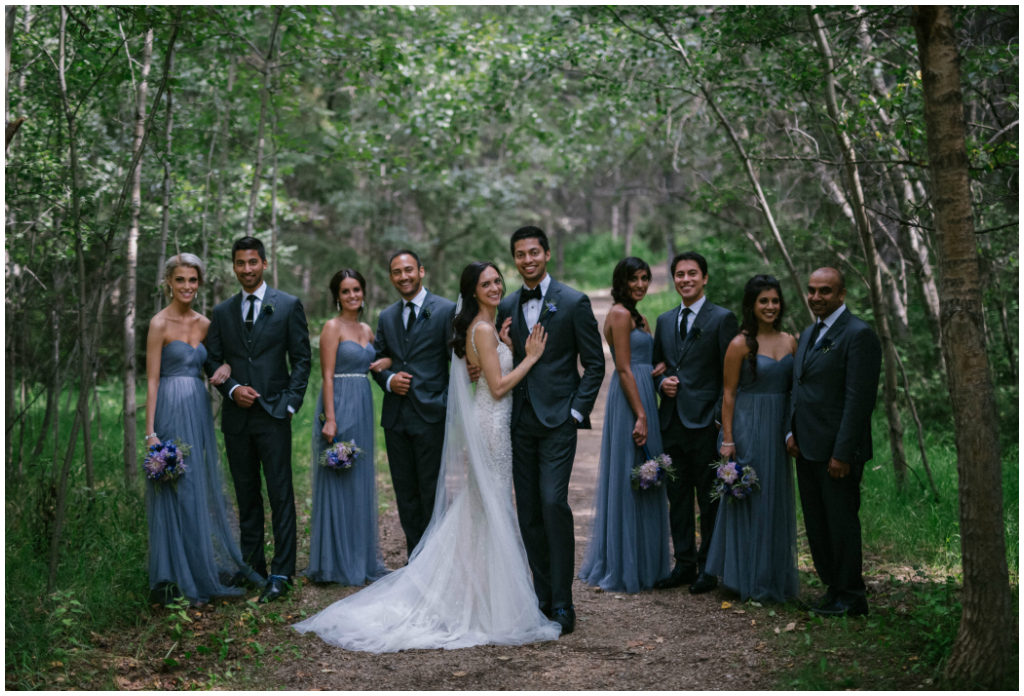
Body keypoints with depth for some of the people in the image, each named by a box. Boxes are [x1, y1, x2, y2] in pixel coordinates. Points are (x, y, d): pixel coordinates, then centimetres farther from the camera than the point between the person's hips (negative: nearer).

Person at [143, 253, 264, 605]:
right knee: (178, 492, -3)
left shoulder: (204, 324, 10)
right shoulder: (160, 324, -7)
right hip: (172, 411, -6)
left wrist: (224, 369, -4)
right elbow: (152, 380, -9)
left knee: (203, 490, 11)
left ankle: (207, 567, 22)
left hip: (200, 411, 6)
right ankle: (177, 580, 5)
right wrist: (150, 432, -14)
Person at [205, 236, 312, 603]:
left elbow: (301, 359, 1)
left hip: (273, 414, -4)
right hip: (236, 417, 4)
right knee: (246, 496, 10)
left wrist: (291, 404, -8)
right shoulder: (222, 312, 11)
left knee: (280, 494, -4)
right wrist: (232, 390, -5)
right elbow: (213, 362, 13)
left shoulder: (288, 306, 2)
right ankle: (252, 567, 17)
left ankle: (281, 573, -1)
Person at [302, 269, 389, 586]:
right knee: (338, 482, -2)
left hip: (363, 408, 7)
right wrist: (330, 418, -19)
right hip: (339, 406, -7)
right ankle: (337, 563, 5)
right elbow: (327, 375, -13)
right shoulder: (333, 327, -7)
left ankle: (361, 558, 20)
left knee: (361, 482, 11)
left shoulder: (367, 330, 14)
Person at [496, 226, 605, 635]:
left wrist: (577, 412, -9)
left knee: (553, 503, -14)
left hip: (557, 421, -5)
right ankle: (543, 597, 16)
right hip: (520, 423, 5)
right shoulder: (507, 307, 12)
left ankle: (562, 604, -7)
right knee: (528, 512, 6)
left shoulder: (574, 303, -2)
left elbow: (594, 363, -1)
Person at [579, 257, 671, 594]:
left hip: (642, 397, 10)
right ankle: (625, 569, 4)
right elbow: (624, 369, -17)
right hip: (630, 401, -10)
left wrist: (661, 368, 2)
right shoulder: (620, 314, -11)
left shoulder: (636, 316, 18)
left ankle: (644, 564, 22)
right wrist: (641, 415, -20)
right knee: (629, 480, -4)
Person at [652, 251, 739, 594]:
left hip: (705, 423, -5)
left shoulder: (723, 319, -3)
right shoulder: (664, 321, 15)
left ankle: (710, 567, 12)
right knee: (678, 497, 10)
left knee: (710, 500, 2)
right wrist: (662, 382, 0)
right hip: (672, 422, 6)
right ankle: (684, 564, 20)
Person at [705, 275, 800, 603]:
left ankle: (775, 579, 23)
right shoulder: (741, 344, -8)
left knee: (777, 500, 11)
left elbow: (796, 388, 11)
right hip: (748, 428, -5)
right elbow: (729, 394, -7)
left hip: (779, 431, 5)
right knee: (748, 501, 1)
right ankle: (747, 580, 12)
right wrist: (727, 440, -11)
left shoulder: (790, 342, 8)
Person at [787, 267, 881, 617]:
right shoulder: (808, 334, 16)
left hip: (836, 451, -8)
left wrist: (842, 454, -19)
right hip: (807, 448, 8)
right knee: (816, 524, 13)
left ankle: (850, 598, 12)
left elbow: (859, 399, -17)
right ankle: (833, 587, 24)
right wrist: (792, 432, 8)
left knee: (842, 523, 1)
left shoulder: (858, 335, -12)